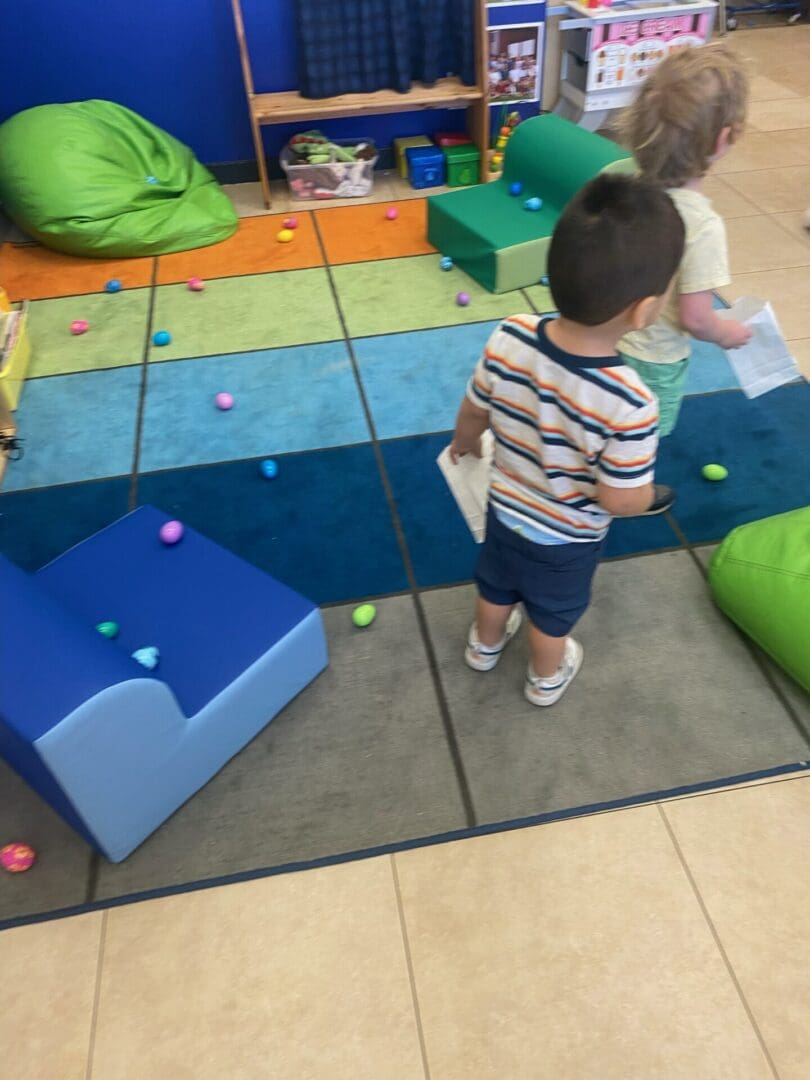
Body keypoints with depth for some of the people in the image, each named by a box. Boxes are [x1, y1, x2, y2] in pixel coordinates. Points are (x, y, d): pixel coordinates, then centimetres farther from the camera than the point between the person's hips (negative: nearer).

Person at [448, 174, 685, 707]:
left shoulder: (509, 337, -27)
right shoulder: (629, 403, -39)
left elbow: (474, 410, -10)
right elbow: (620, 500, -27)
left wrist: (463, 443, 13)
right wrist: (649, 493, -4)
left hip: (505, 509, 4)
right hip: (568, 540, -3)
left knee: (497, 587, 33)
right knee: (554, 613, 28)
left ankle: (485, 645, 62)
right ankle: (546, 678, 57)